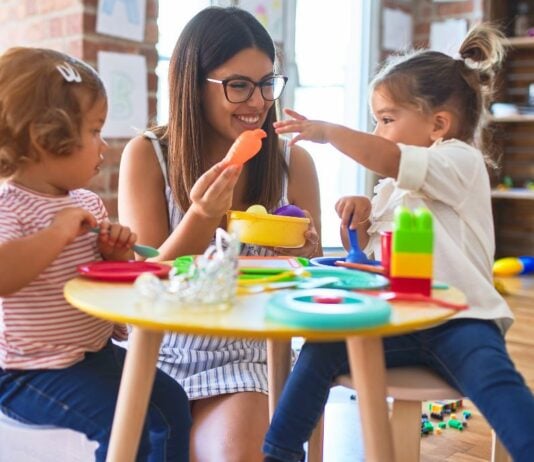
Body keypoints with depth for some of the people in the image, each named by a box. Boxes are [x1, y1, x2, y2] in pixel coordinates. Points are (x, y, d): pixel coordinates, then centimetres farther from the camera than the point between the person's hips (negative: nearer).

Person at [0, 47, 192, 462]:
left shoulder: (88, 203, 7)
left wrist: (116, 253, -2)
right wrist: (59, 231, -32)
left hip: (100, 350, 8)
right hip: (35, 369, -8)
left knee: (172, 403, 3)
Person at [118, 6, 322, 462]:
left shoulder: (294, 162, -2)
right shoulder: (147, 155, -6)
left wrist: (300, 253, -17)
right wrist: (202, 217, -25)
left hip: (239, 361, 0)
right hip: (156, 356, 0)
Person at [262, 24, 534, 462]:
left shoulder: (462, 161, -8)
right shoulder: (394, 186, 17)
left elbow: (386, 159, -26)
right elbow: (366, 249, 23)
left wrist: (327, 130, -16)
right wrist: (359, 212, 2)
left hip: (457, 321, -6)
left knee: (496, 379, -33)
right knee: (319, 351, -11)